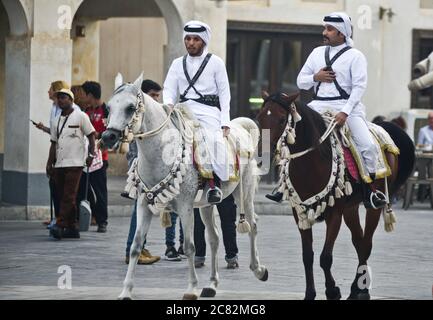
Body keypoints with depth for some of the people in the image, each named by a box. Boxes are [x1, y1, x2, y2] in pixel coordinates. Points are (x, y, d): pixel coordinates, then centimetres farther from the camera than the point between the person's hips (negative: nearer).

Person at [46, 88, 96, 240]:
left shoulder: (80, 116, 0)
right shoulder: (57, 121, 18)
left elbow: (91, 135, 0)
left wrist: (91, 154, -10)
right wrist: (49, 163, 15)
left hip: (74, 163, -7)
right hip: (59, 164, 7)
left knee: (69, 196, -14)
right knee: (63, 197, 7)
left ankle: (60, 225, -23)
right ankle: (72, 228, 13)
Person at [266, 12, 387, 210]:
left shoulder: (355, 56, -1)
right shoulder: (317, 53, 14)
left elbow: (359, 86, -11)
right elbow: (300, 82, 17)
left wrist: (345, 113, -23)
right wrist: (316, 77, -6)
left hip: (346, 105, -4)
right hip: (318, 106, 4)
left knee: (368, 145, -21)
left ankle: (370, 193, -10)